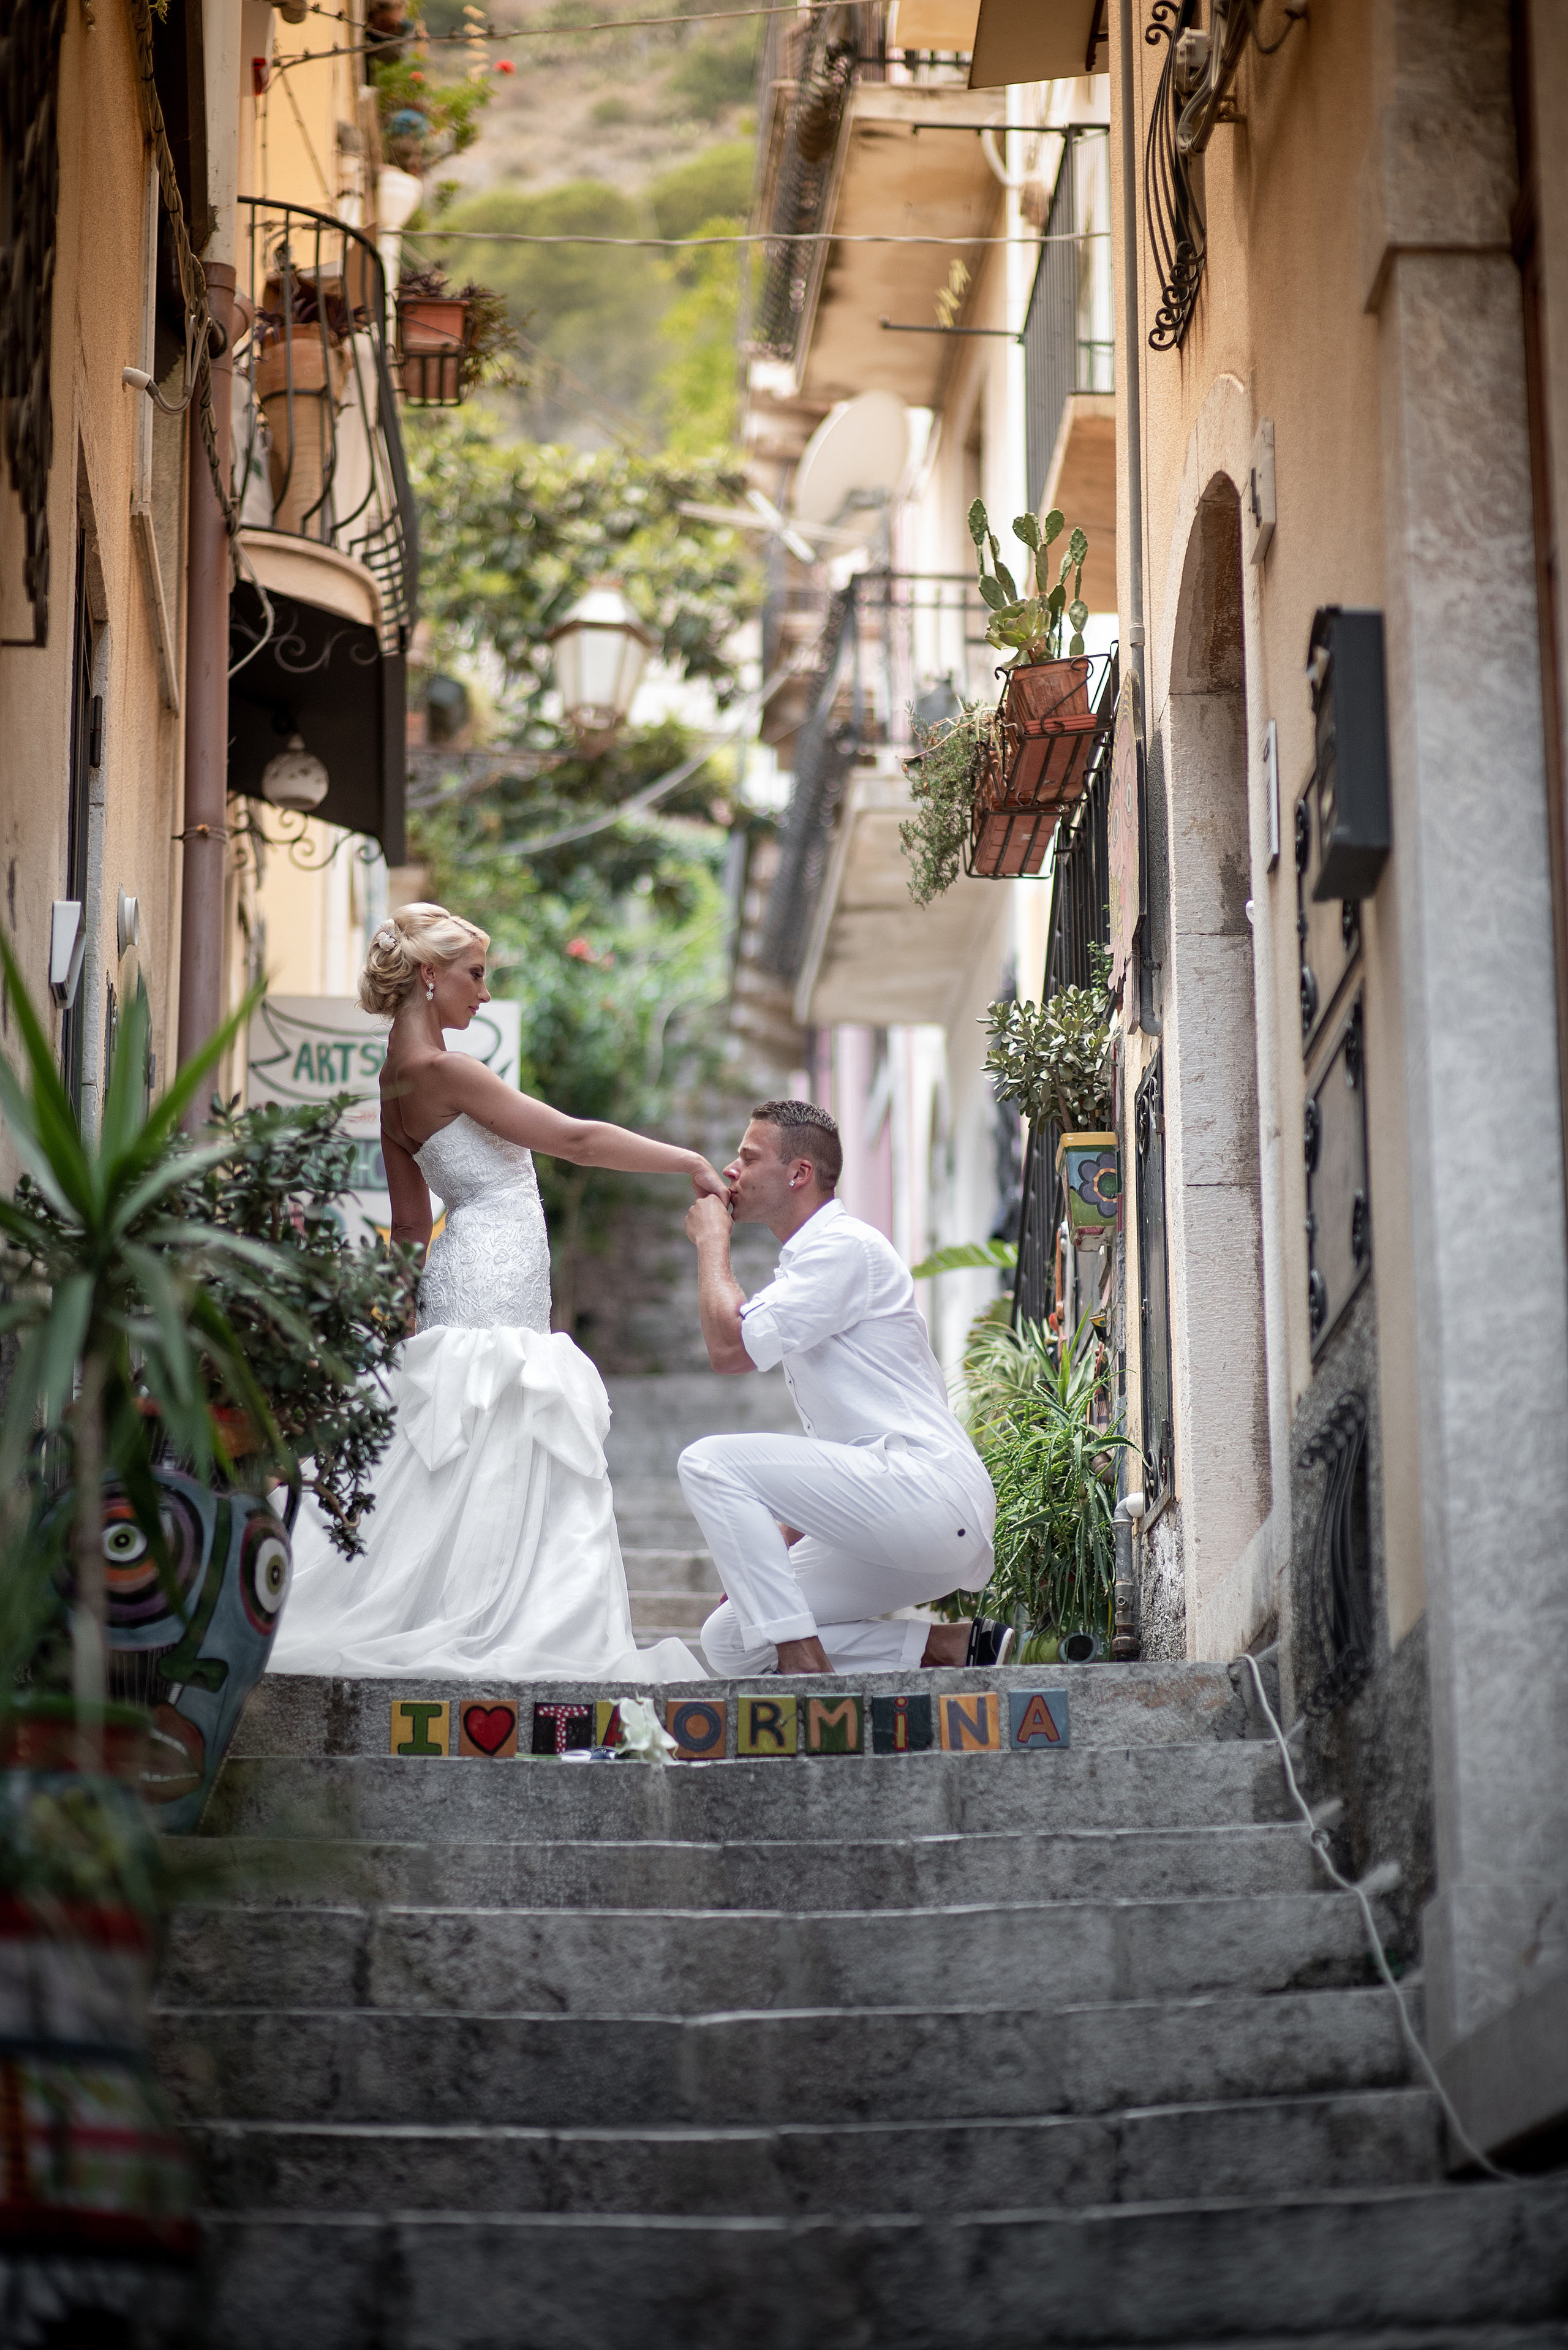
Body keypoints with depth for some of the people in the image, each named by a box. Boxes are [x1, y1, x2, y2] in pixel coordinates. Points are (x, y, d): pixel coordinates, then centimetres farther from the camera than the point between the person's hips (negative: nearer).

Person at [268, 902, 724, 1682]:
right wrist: (692, 1163, -9)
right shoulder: (441, 1071, -14)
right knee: (500, 1464, -9)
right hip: (492, 1289, -9)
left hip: (457, 1284, 9)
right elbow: (574, 1138, -15)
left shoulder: (394, 1084, 13)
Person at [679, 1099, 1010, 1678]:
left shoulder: (846, 1246, -8)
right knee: (730, 1642, 4)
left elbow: (730, 1344, -18)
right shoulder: (805, 1263, 23)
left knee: (709, 1462, -17)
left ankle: (804, 1662, -20)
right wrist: (772, 1549, 18)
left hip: (929, 1493, -10)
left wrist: (711, 1241, -2)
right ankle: (952, 1646, 3)